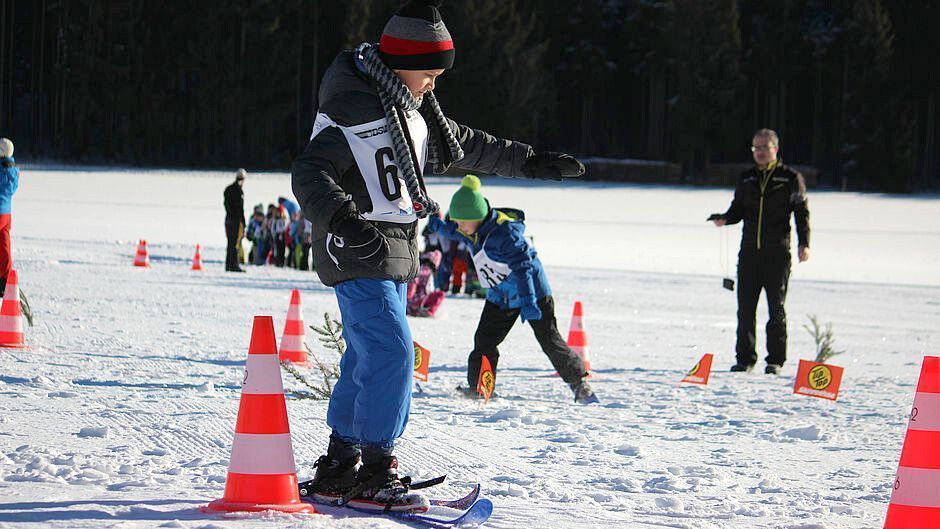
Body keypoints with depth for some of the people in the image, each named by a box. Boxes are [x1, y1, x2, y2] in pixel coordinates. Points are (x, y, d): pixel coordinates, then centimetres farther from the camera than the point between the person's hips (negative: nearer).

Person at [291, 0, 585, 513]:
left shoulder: (411, 109, 13)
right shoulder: (352, 111, -18)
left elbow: (464, 144, 26)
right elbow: (309, 173, -26)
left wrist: (531, 162, 27)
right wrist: (343, 218, -42)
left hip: (394, 255, 10)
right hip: (358, 255, -10)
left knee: (367, 359, 12)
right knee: (391, 352, -16)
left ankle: (338, 469, 19)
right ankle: (374, 473, -12)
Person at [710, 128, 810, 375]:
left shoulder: (791, 178, 3)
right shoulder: (746, 179, 15)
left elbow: (802, 213, 2)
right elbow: (738, 209, 19)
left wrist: (804, 243, -8)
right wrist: (724, 218, -3)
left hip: (778, 253, -3)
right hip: (749, 251, 4)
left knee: (776, 308, 0)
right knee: (745, 307, 1)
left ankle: (775, 360, 5)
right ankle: (745, 358, 8)